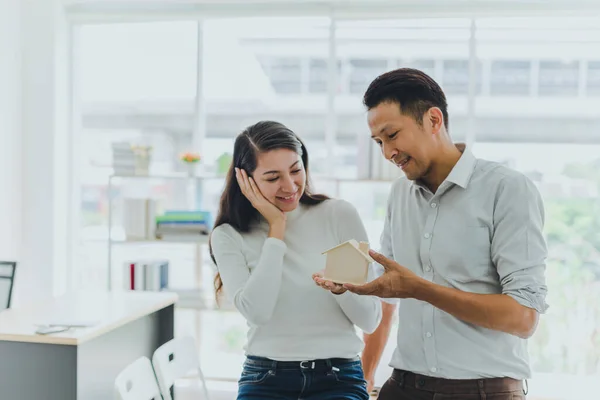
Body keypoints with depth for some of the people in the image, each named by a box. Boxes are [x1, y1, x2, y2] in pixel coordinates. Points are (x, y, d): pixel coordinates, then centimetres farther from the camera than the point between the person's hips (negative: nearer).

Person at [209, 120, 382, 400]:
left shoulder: (340, 215, -1)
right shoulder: (229, 236, 1)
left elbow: (370, 321, -1)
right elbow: (257, 312, -15)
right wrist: (276, 227, -10)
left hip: (338, 377, 0)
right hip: (264, 377, 1)